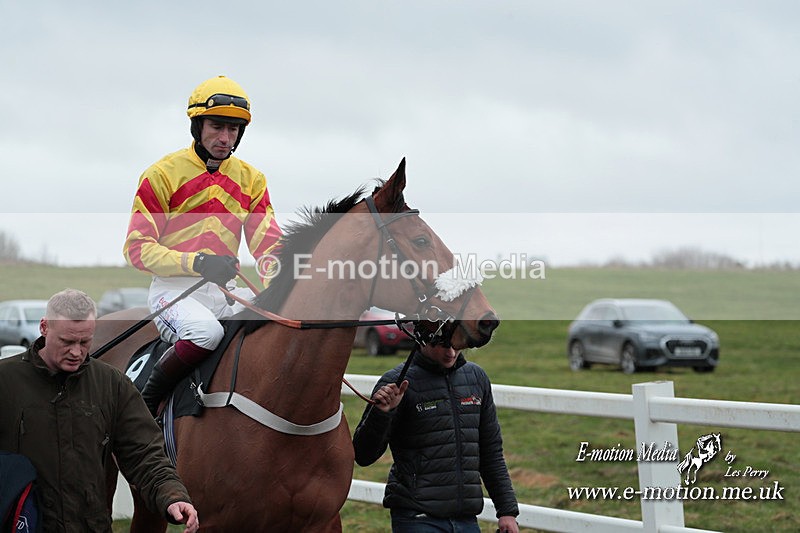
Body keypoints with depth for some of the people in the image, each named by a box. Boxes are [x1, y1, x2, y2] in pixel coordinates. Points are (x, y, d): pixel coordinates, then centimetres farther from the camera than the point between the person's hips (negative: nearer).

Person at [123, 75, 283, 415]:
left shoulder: (251, 180, 13)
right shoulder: (162, 175, -2)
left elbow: (267, 243, 7)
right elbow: (137, 248, -5)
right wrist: (197, 263, -21)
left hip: (226, 290, 5)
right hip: (175, 288, -5)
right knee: (206, 331, -36)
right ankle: (148, 399, -15)